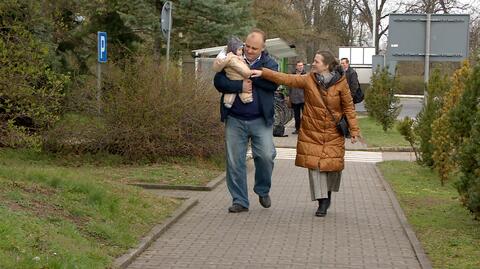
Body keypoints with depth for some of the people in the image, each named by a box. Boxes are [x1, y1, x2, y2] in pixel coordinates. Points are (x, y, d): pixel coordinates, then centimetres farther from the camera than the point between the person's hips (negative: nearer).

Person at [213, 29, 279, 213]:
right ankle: (239, 201, 14)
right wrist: (239, 86, -21)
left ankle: (263, 191, 16)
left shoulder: (269, 63, 4)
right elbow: (218, 81, -7)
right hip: (235, 120, 1)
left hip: (260, 120, -1)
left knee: (266, 155, -11)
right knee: (235, 161, 3)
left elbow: (273, 83, -15)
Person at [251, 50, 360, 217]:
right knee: (314, 164, -4)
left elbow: (348, 107, -2)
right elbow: (286, 79, -10)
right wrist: (263, 73, -19)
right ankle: (322, 201, 3)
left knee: (333, 164, 1)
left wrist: (354, 129, -4)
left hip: (333, 132, -1)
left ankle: (328, 193, 29)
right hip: (312, 131, 1)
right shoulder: (308, 80, -4)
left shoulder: (341, 83, -7)